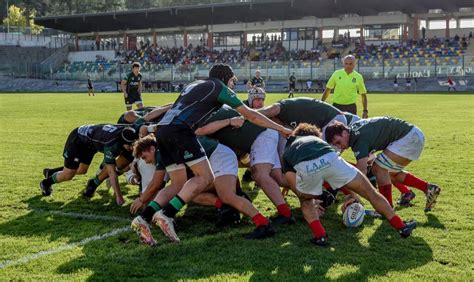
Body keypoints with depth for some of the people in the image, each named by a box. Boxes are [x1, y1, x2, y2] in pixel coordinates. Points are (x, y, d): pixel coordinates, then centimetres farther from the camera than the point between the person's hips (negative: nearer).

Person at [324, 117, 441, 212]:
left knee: (379, 168, -15)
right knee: (392, 172, 20)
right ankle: (428, 188, 24)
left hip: (409, 137, -11)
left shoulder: (359, 140, -26)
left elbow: (362, 170, -37)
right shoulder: (353, 129, 2)